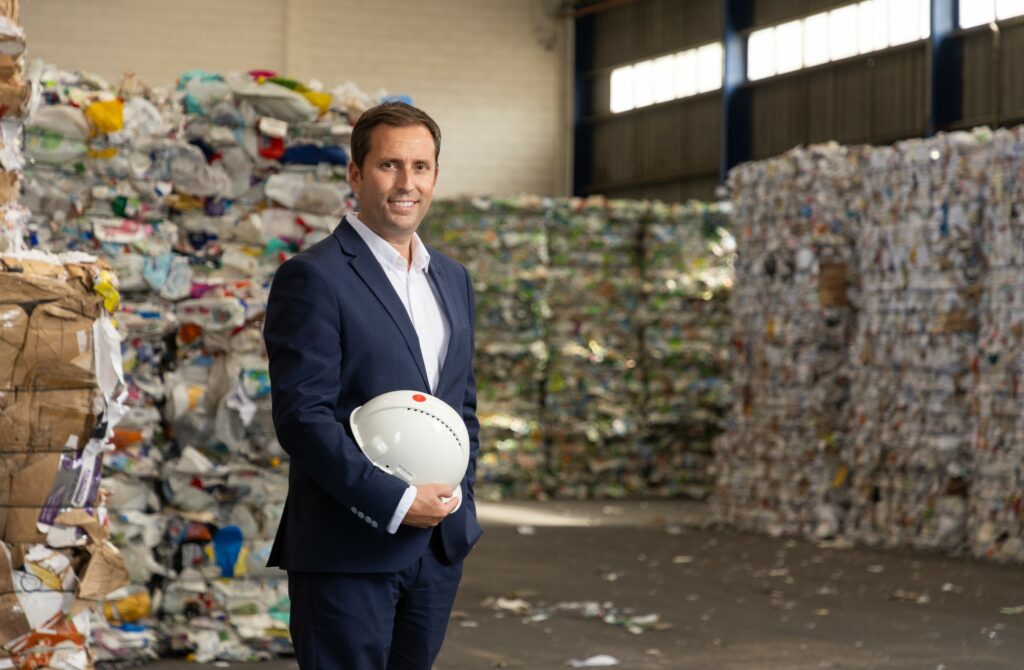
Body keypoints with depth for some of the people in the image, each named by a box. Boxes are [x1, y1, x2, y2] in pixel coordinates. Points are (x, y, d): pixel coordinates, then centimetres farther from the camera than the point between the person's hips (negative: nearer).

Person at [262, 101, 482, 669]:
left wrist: (457, 491, 4)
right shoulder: (313, 277, -9)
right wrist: (396, 502, -18)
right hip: (348, 552, -6)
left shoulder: (453, 279, 15)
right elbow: (302, 416, -15)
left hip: (440, 544, 7)